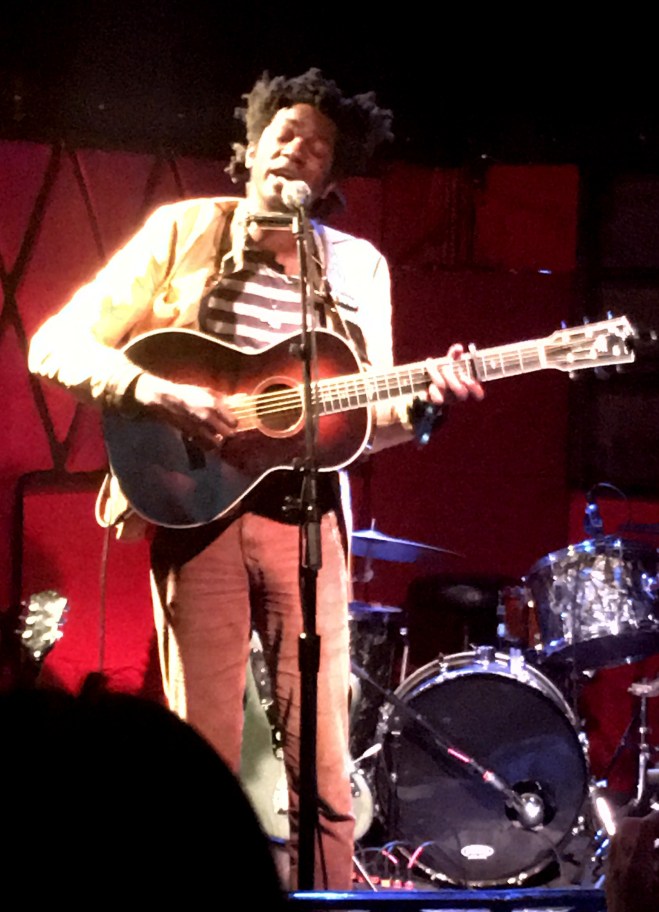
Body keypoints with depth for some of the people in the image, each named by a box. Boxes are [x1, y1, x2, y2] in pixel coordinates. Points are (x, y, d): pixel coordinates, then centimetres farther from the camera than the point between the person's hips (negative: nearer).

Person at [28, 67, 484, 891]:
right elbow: (56, 346, -2)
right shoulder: (183, 231, 3)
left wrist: (425, 402, -9)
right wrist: (164, 398, -17)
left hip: (308, 519, 3)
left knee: (324, 768, 0)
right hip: (198, 507, -2)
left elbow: (365, 419, 13)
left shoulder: (359, 267, 12)